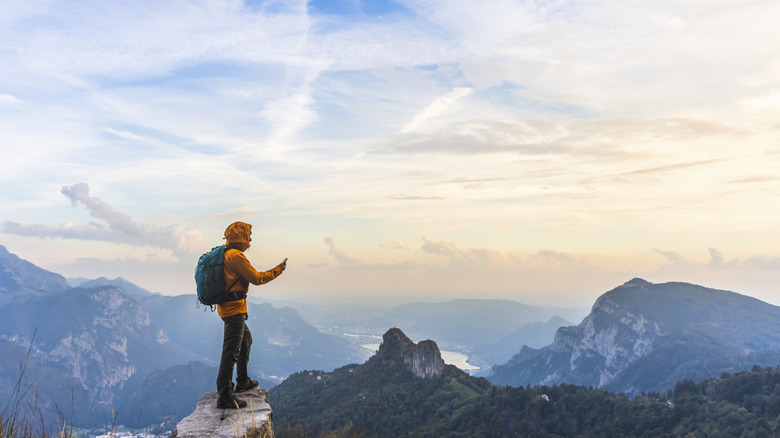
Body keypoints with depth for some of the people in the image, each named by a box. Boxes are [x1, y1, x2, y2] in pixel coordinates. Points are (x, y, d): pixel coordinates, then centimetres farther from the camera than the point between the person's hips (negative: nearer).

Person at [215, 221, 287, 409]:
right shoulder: (235, 255, -16)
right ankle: (224, 396, -11)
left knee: (246, 340, 24)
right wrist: (278, 269, -3)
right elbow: (256, 278, -15)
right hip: (234, 309, -11)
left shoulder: (225, 254, 16)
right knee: (231, 351, -11)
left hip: (229, 308, 11)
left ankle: (242, 381, 34)